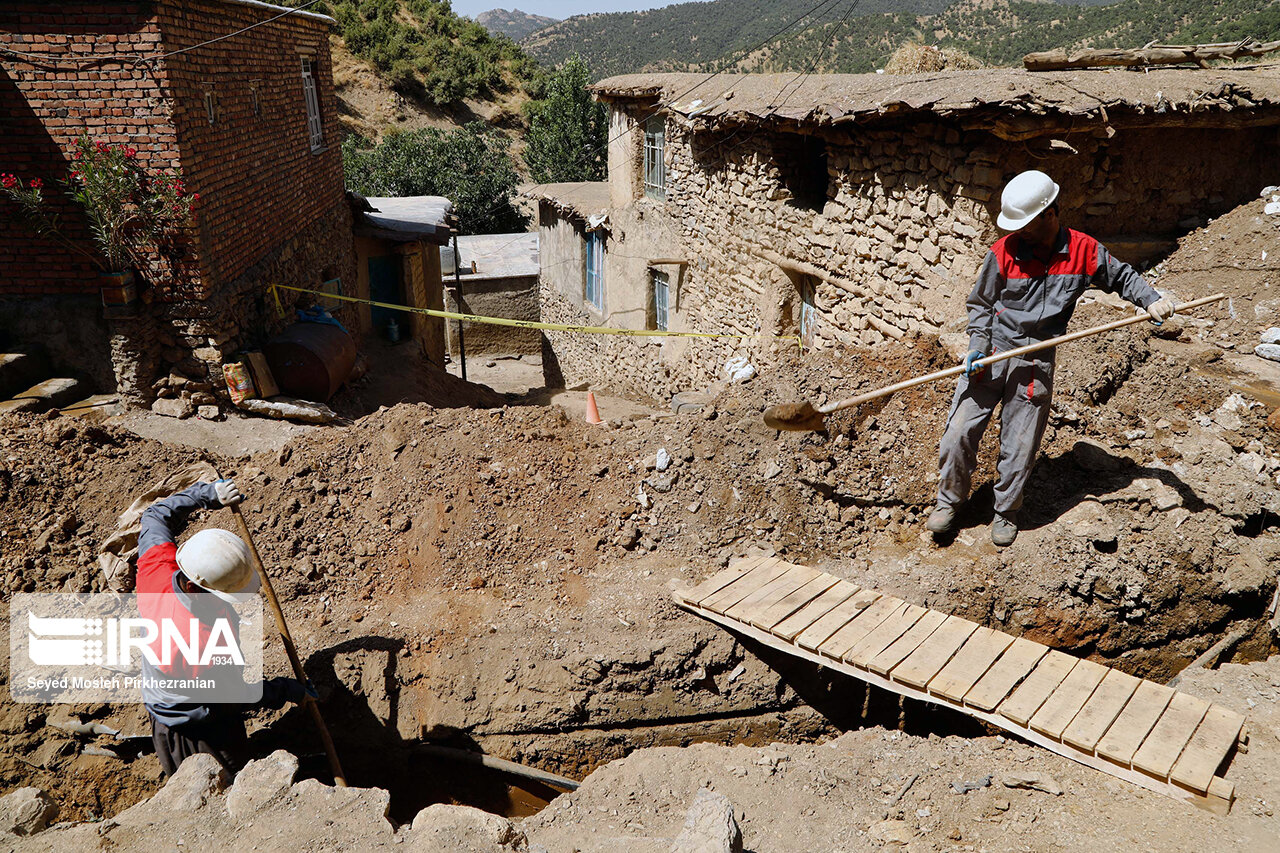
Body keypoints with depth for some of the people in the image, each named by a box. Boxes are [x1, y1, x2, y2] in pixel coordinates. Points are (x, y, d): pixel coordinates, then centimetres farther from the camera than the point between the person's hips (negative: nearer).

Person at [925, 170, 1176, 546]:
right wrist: (977, 346, -10)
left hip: (1036, 364, 1)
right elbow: (981, 304, 3)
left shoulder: (1083, 250, -2)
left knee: (1020, 446, 7)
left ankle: (1006, 512, 28)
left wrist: (1152, 300, -1)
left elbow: (1121, 277, 16)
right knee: (959, 431, -3)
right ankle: (949, 501, 18)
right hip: (991, 354, 0)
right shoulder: (1004, 252, -5)